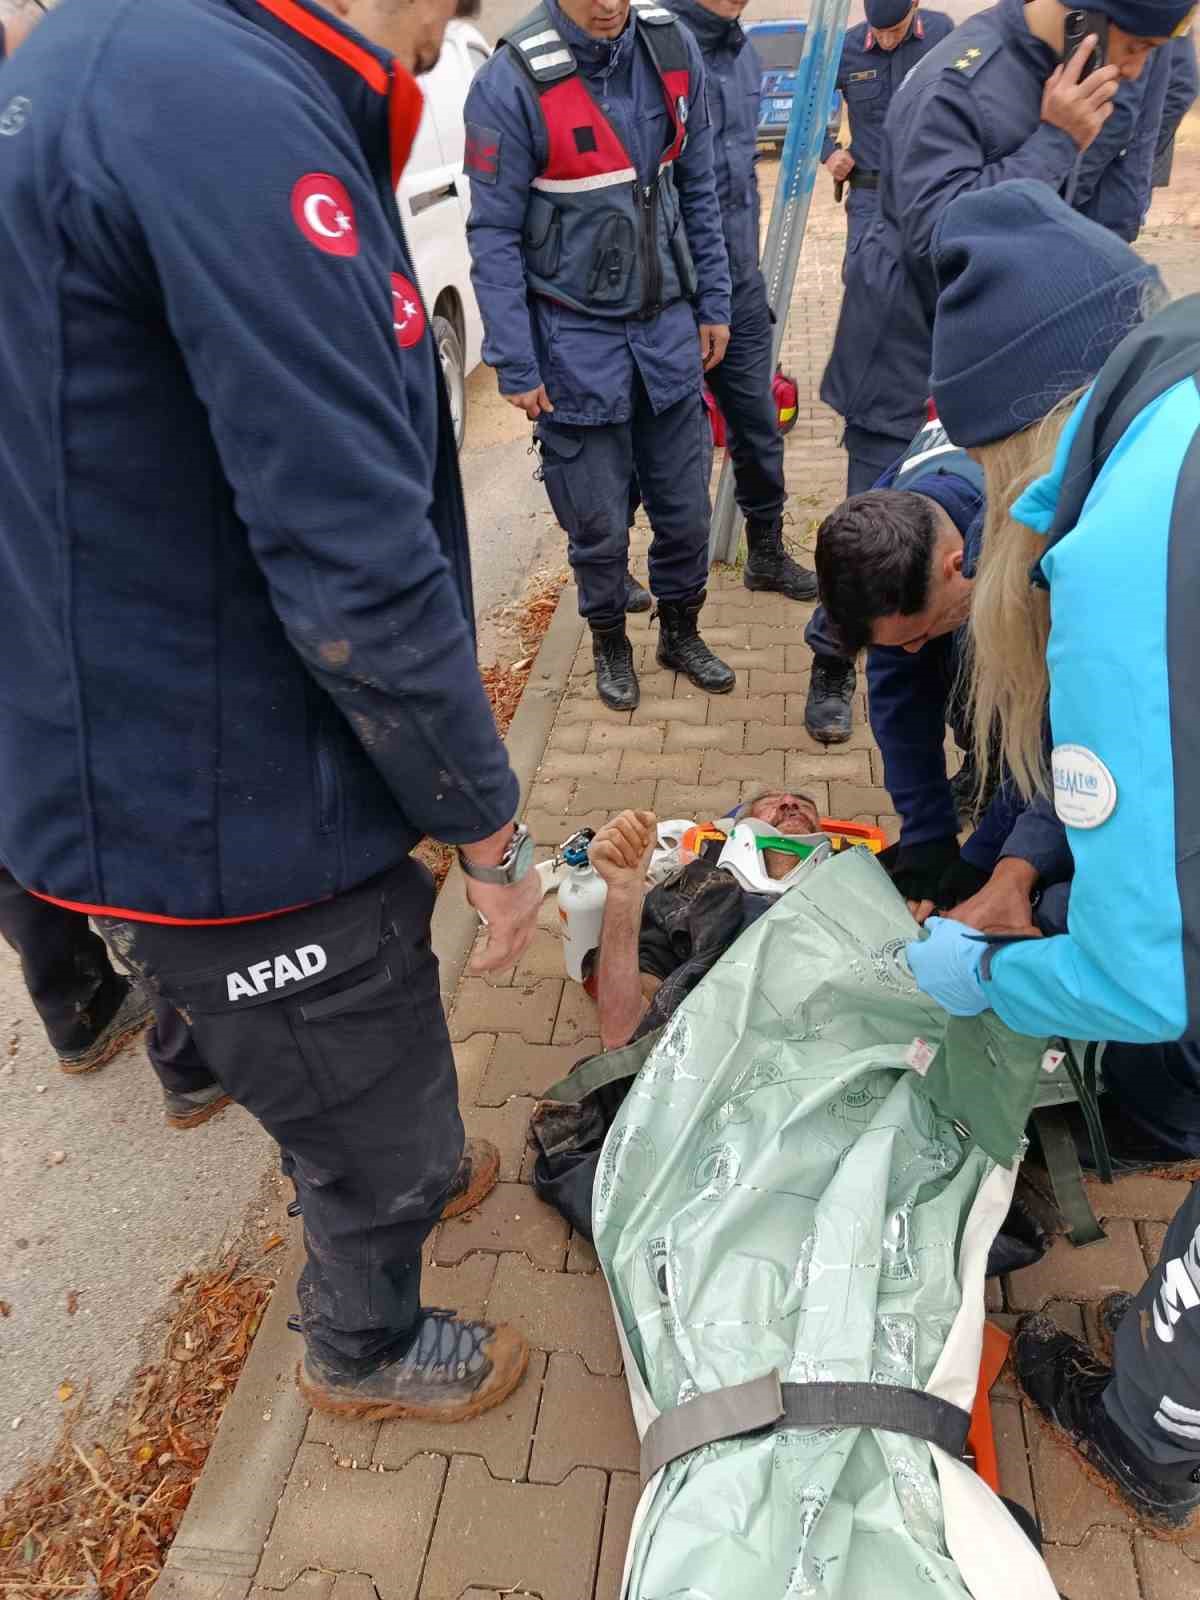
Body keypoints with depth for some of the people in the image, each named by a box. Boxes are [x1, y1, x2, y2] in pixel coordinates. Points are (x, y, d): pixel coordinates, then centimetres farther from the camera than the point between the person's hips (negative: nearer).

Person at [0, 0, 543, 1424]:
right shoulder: (230, 117, -24)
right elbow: (360, 576, -28)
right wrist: (487, 826, -13)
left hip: (143, 762, 9)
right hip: (231, 816, -9)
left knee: (371, 1042, 32)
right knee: (375, 1131, 18)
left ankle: (412, 1172, 61)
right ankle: (366, 1349, 47)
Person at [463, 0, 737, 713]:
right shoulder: (511, 83, -13)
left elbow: (699, 191, 10)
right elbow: (495, 236, -10)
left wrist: (714, 305, 9)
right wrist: (516, 366, -12)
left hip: (668, 324, 4)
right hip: (576, 338, -4)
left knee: (686, 504, 10)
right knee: (598, 519, 4)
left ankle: (681, 631, 34)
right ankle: (610, 641, 30)